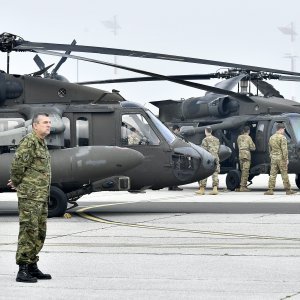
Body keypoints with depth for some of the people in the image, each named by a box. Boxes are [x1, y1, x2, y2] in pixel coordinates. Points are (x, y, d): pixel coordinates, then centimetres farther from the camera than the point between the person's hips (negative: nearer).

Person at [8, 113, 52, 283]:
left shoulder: (42, 143, 18)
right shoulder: (29, 141, -13)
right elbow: (18, 164, -19)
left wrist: (15, 182, 18)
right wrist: (16, 182, -4)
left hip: (42, 196, 9)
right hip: (30, 195, -9)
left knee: (40, 233, 12)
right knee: (28, 231, -9)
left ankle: (32, 267, 19)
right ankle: (23, 270, -8)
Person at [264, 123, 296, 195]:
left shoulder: (271, 137, 11)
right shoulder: (282, 137, -12)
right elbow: (284, 149, -17)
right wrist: (286, 159, -14)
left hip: (273, 158, 6)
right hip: (281, 158, -6)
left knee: (272, 174, 2)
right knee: (284, 174, 1)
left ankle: (270, 190, -5)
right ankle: (288, 190, 6)